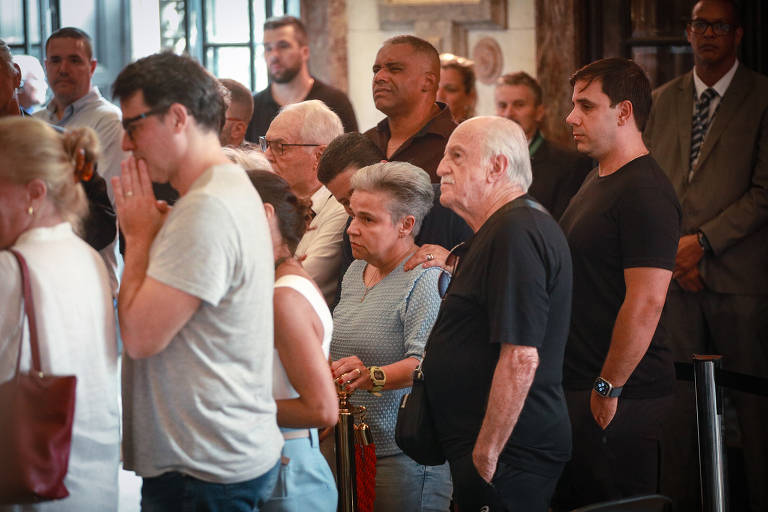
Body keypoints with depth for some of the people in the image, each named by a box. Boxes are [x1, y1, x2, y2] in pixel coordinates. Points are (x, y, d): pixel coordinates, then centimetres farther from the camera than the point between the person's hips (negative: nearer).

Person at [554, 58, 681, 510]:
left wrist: (608, 388, -19)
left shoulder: (645, 193, -17)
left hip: (620, 396, -10)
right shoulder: (598, 180, 15)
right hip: (578, 387, 10)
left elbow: (646, 303, -23)